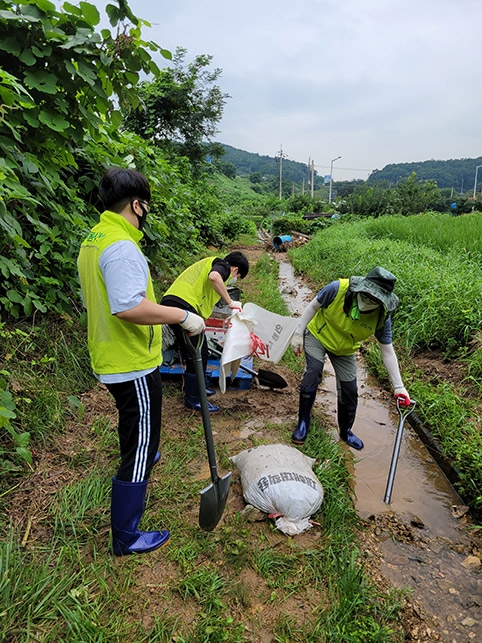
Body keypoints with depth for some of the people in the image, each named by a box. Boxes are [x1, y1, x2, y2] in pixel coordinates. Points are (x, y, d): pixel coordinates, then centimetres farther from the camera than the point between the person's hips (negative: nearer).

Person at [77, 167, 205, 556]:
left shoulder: (93, 240, 8)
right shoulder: (122, 247, -24)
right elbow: (129, 307, -37)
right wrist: (182, 315, -28)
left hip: (108, 359, 10)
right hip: (132, 365, -10)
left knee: (134, 426, 35)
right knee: (140, 446, 3)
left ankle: (141, 458, 63)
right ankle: (126, 537, 16)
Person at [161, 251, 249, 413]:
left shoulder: (209, 263, 31)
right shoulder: (223, 265, 5)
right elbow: (214, 277, -22)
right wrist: (230, 302, -11)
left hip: (169, 302, 10)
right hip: (183, 305, -10)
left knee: (190, 351, 23)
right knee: (198, 353, 1)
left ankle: (194, 387, 38)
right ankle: (193, 399, 11)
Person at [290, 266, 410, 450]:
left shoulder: (382, 318, -26)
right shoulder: (338, 289, -33)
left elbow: (388, 353, -17)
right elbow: (313, 307, -17)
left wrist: (398, 387, -17)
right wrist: (298, 334, -17)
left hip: (345, 350, 2)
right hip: (317, 335, -2)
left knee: (350, 391, 4)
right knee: (312, 373, -22)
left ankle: (346, 431, 31)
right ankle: (303, 423, -2)